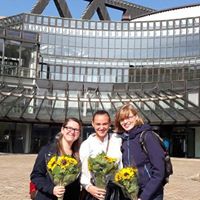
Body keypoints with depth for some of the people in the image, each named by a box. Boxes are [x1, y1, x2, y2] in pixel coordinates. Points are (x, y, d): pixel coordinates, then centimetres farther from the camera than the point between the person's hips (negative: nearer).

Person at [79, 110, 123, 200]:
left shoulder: (118, 141, 5)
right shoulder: (86, 145, 3)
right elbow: (83, 171, -4)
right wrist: (88, 187, -18)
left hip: (116, 190, 1)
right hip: (95, 191, 0)